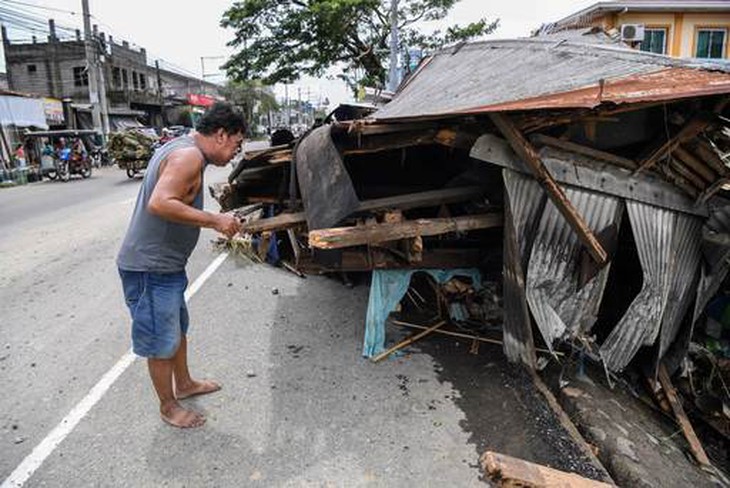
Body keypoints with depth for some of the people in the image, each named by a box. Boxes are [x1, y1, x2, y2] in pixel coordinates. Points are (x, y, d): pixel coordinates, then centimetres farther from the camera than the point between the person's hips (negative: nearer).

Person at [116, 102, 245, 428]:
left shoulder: (180, 148, 11)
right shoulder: (190, 155, -21)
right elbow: (160, 204, -33)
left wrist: (217, 221, 10)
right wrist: (214, 220, -26)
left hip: (164, 262, 10)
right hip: (151, 267, -10)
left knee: (177, 328, 25)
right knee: (161, 342, 7)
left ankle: (184, 384, 44)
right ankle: (169, 407, 26)